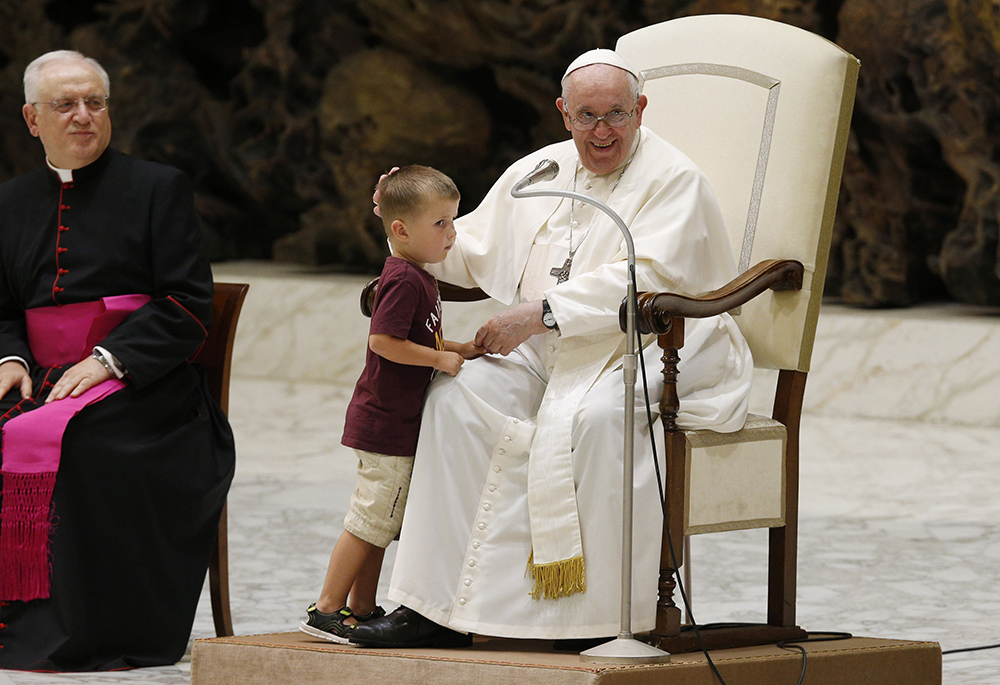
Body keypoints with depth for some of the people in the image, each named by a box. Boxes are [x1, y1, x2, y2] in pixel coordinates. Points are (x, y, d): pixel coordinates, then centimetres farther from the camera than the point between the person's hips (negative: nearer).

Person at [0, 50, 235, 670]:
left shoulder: (159, 188, 4)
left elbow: (187, 306, -4)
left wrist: (108, 359, -15)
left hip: (141, 388, -4)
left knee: (54, 438, -33)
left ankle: (75, 636, -29)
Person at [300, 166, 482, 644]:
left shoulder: (417, 278, 15)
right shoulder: (405, 280, -17)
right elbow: (383, 341, -25)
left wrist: (461, 351, 12)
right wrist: (440, 358, -18)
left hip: (397, 424, 10)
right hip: (387, 424, -10)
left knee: (378, 523, 14)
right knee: (370, 520, -7)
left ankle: (362, 610, 20)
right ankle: (326, 609, -3)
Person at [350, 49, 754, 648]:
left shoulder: (672, 180, -6)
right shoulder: (537, 174, 15)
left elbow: (644, 281, -19)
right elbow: (470, 250, 23)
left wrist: (541, 314, -24)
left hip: (658, 351, -6)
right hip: (554, 353, 6)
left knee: (593, 415, -37)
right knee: (460, 395, -18)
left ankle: (612, 615, -31)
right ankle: (435, 604, -20)